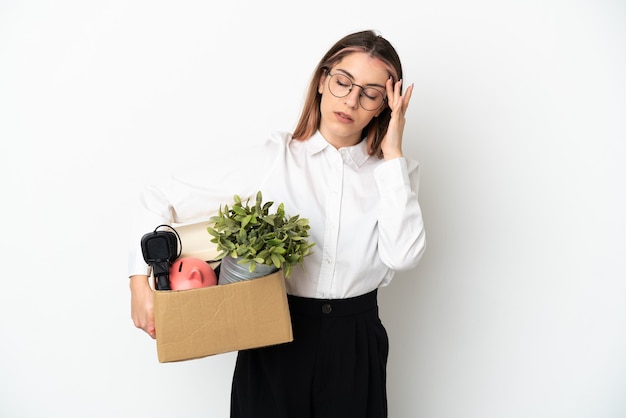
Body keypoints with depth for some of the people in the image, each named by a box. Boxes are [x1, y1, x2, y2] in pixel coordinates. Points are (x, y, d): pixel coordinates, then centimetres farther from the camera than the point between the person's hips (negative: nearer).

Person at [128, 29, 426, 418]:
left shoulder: (395, 171, 0)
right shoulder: (273, 158, -7)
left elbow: (402, 255, -18)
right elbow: (160, 199, -4)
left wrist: (393, 152, -15)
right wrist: (140, 280, -14)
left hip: (356, 343, 2)